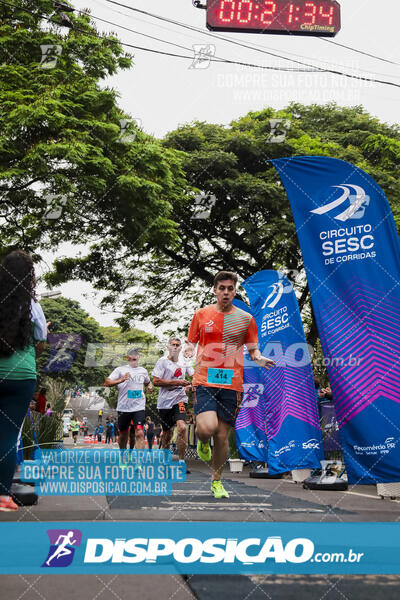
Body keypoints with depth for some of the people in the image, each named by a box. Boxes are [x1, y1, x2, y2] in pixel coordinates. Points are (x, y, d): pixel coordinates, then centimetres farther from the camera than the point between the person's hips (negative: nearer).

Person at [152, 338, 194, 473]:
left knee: (182, 427, -21)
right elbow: (155, 381, -9)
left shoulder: (184, 364, 13)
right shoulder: (162, 362, 1)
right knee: (167, 433, 9)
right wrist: (176, 382, -13)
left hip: (179, 400, 2)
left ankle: (181, 461, -13)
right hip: (164, 402, -1)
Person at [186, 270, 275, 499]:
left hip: (231, 384, 1)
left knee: (222, 436, 5)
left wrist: (259, 358, -8)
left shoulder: (246, 319, 7)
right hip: (204, 380, -1)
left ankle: (217, 481, 28)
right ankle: (203, 443, 17)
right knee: (207, 427, -22)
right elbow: (191, 343, 13)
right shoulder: (202, 314, 6)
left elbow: (253, 349, 14)